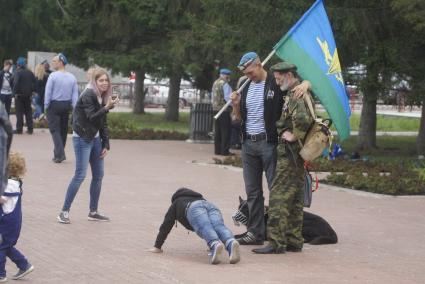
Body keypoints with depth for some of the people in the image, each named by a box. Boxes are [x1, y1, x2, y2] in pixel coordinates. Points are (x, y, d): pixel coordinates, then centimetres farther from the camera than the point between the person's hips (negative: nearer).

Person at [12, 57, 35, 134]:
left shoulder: (17, 72, -13)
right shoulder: (30, 73, 5)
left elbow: (15, 83, -23)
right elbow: (34, 82, 8)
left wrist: (15, 92, -16)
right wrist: (32, 91, 11)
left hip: (19, 94, -5)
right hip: (28, 95, 5)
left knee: (19, 112, 0)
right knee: (28, 112, 11)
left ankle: (19, 129, 0)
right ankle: (30, 129, 11)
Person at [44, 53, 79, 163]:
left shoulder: (53, 76, -13)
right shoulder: (72, 77, 1)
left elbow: (48, 92, -10)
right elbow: (75, 94, 1)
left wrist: (46, 106, -1)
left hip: (54, 104, -5)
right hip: (67, 105, 5)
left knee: (55, 129, -2)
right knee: (63, 129, 14)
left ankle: (59, 154, -14)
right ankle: (59, 153, 24)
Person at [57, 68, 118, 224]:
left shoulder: (102, 97, 9)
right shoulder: (88, 95, -14)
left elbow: (103, 123, 12)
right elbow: (91, 117, -22)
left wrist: (106, 145, 9)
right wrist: (107, 107, -32)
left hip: (95, 138, 8)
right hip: (82, 139, -8)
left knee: (98, 175, 9)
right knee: (80, 175, -10)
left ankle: (93, 212, 18)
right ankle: (64, 211, -3)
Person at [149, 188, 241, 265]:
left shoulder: (176, 204, 39)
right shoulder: (198, 197, 50)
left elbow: (166, 226, 36)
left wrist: (157, 247, 41)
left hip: (193, 208, -3)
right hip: (211, 206, 3)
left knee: (205, 229, -29)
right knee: (220, 227, -23)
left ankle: (215, 245, -62)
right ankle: (231, 243, -56)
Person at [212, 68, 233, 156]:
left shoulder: (215, 83, 13)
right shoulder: (224, 84, -14)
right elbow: (228, 98, -18)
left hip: (215, 108, 8)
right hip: (224, 109, -8)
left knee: (217, 130, 11)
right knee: (226, 131, -4)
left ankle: (217, 150, 12)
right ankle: (224, 151, -5)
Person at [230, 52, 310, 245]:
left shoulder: (277, 84, -4)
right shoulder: (246, 88, 15)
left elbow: (305, 81, -2)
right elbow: (239, 117, 20)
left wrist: (305, 84, -25)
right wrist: (235, 104, 0)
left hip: (269, 143, -6)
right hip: (248, 144, 7)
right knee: (253, 191, 9)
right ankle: (255, 232, 15)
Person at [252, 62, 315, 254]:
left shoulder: (299, 95, -15)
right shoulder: (291, 95, 18)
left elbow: (302, 119, -32)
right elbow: (281, 122, 24)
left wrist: (295, 136, -20)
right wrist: (284, 131, 6)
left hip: (290, 154, -10)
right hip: (294, 156, 10)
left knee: (279, 197, -9)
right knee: (294, 198, 13)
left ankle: (276, 243, -9)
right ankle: (294, 241, 18)